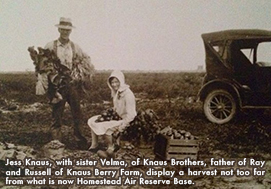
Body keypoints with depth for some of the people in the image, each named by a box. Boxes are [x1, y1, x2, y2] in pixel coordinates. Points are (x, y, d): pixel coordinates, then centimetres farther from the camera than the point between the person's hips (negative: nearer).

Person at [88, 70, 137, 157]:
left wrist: (121, 127, -24)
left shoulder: (128, 94, -22)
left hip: (124, 120, -9)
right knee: (91, 121, 1)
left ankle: (111, 148, -9)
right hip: (116, 117, 9)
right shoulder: (116, 92, 5)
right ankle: (94, 145, 6)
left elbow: (130, 115, -23)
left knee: (104, 126, -30)